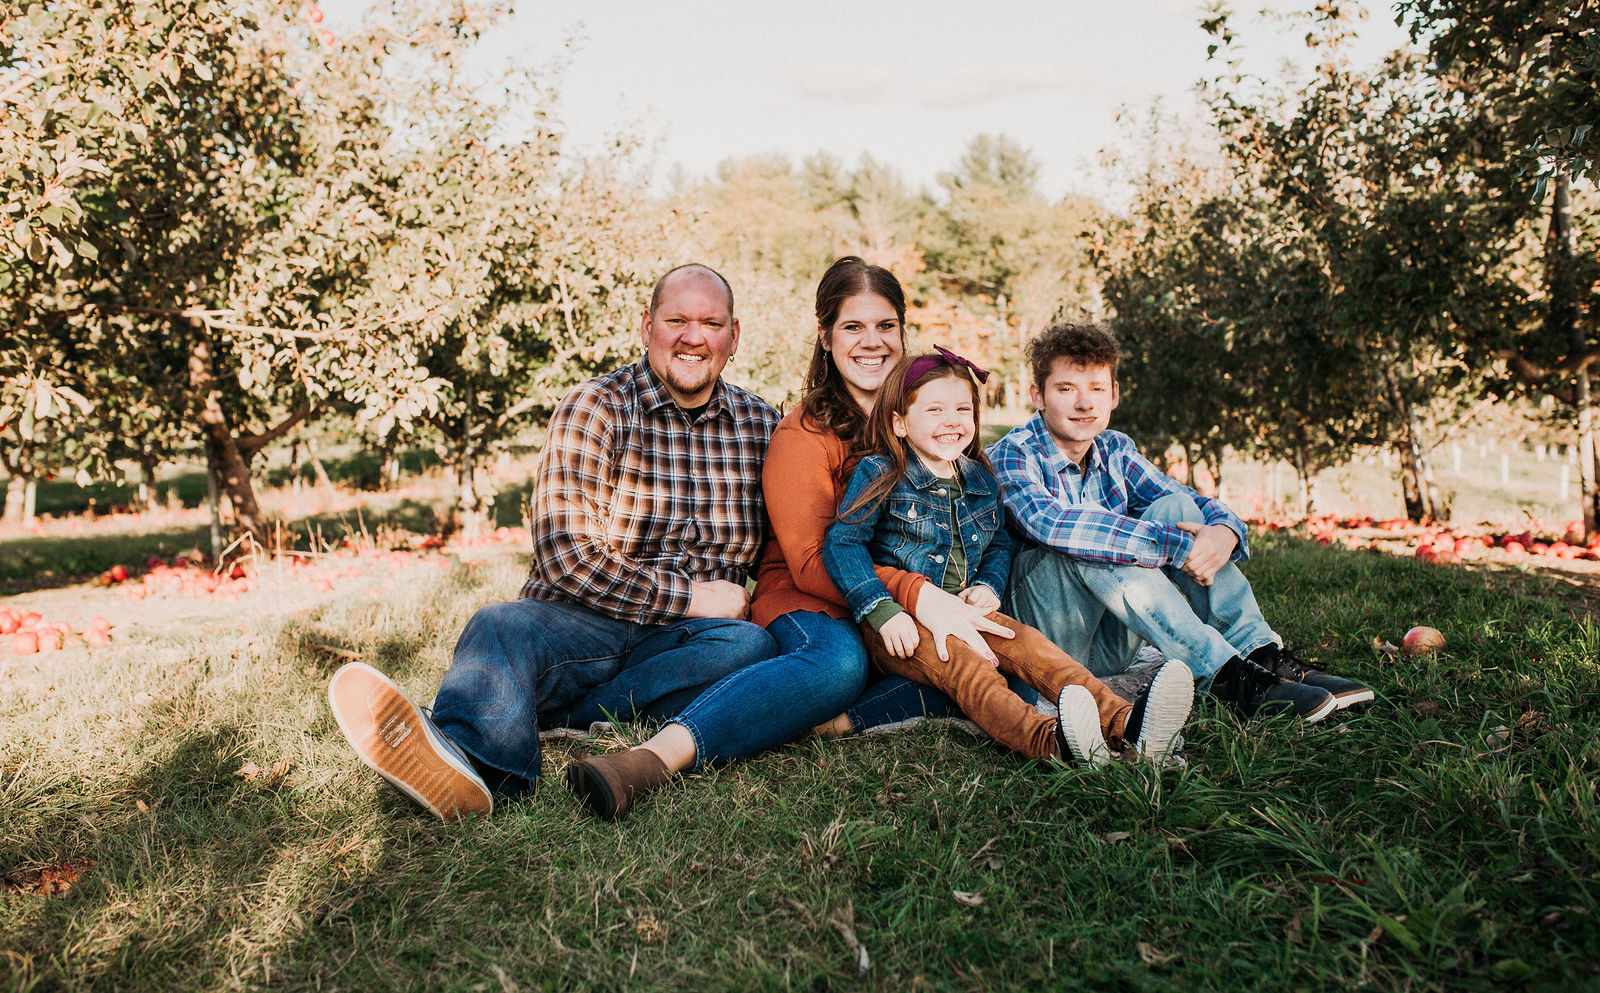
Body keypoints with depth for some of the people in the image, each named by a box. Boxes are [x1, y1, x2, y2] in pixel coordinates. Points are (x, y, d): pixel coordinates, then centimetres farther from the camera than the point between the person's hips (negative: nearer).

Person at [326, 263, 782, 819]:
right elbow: (566, 554, -11)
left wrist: (746, 601, -3)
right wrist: (687, 598, -12)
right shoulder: (596, 409, 0)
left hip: (680, 643, 2)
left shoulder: (760, 424, 12)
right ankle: (473, 765, -64)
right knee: (500, 626, -31)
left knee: (752, 646, -30)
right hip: (582, 627, -2)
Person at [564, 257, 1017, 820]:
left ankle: (837, 723, -34)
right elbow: (812, 562, -14)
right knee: (837, 661, -40)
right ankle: (655, 758, -53)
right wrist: (913, 592, -29)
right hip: (813, 604, -5)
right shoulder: (803, 435, -4)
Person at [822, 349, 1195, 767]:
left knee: (1025, 641, -22)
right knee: (961, 663, -33)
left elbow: (998, 543, 27)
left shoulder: (980, 481, 13)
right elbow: (842, 543, -14)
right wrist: (883, 612, -25)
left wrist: (988, 585, 3)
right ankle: (1049, 741, -61)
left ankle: (1122, 723, -41)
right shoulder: (879, 474, -6)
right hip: (903, 623, -6)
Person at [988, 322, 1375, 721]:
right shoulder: (1011, 456, -13)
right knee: (1087, 543, -32)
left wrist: (1224, 531, -25)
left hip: (1109, 644, 6)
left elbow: (1197, 504, 1)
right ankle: (1227, 676, -35)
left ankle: (1265, 655, -19)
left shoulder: (1113, 450, 8)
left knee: (1175, 507, -10)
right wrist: (1175, 543, -34)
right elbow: (1050, 523, -34)